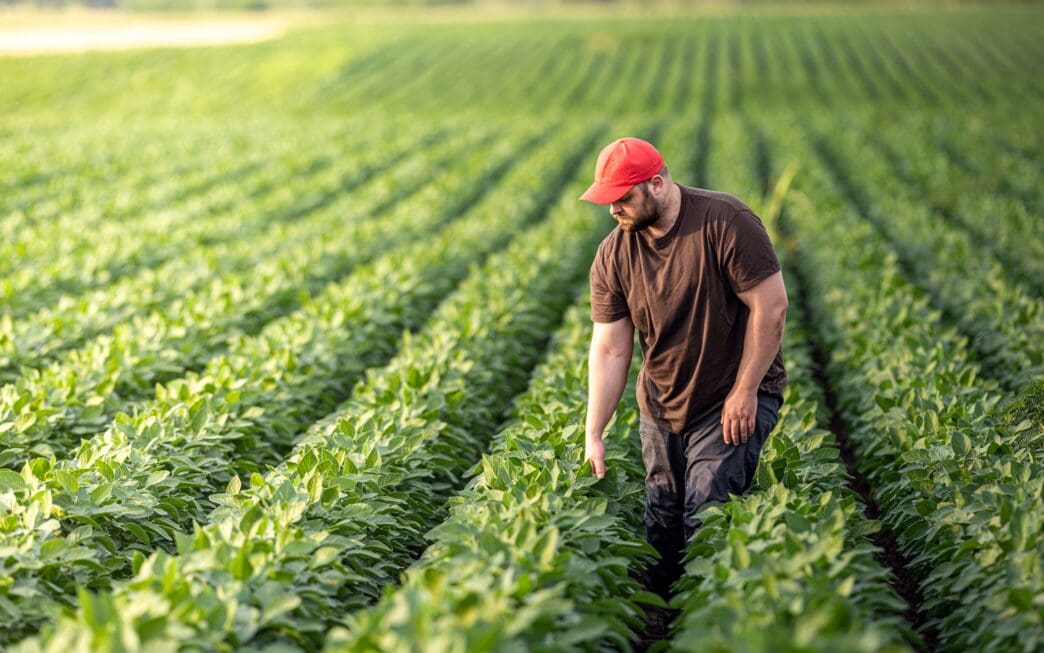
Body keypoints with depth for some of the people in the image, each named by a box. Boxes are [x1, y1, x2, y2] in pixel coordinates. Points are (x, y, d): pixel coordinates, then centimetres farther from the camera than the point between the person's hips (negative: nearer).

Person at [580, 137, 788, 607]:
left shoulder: (724, 222, -20)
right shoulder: (613, 255, -5)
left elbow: (771, 305, -18)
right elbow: (609, 349, -4)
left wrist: (744, 392, -17)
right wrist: (593, 435, -8)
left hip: (734, 400, -5)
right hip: (661, 407, 5)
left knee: (705, 521, -12)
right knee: (660, 523, 10)